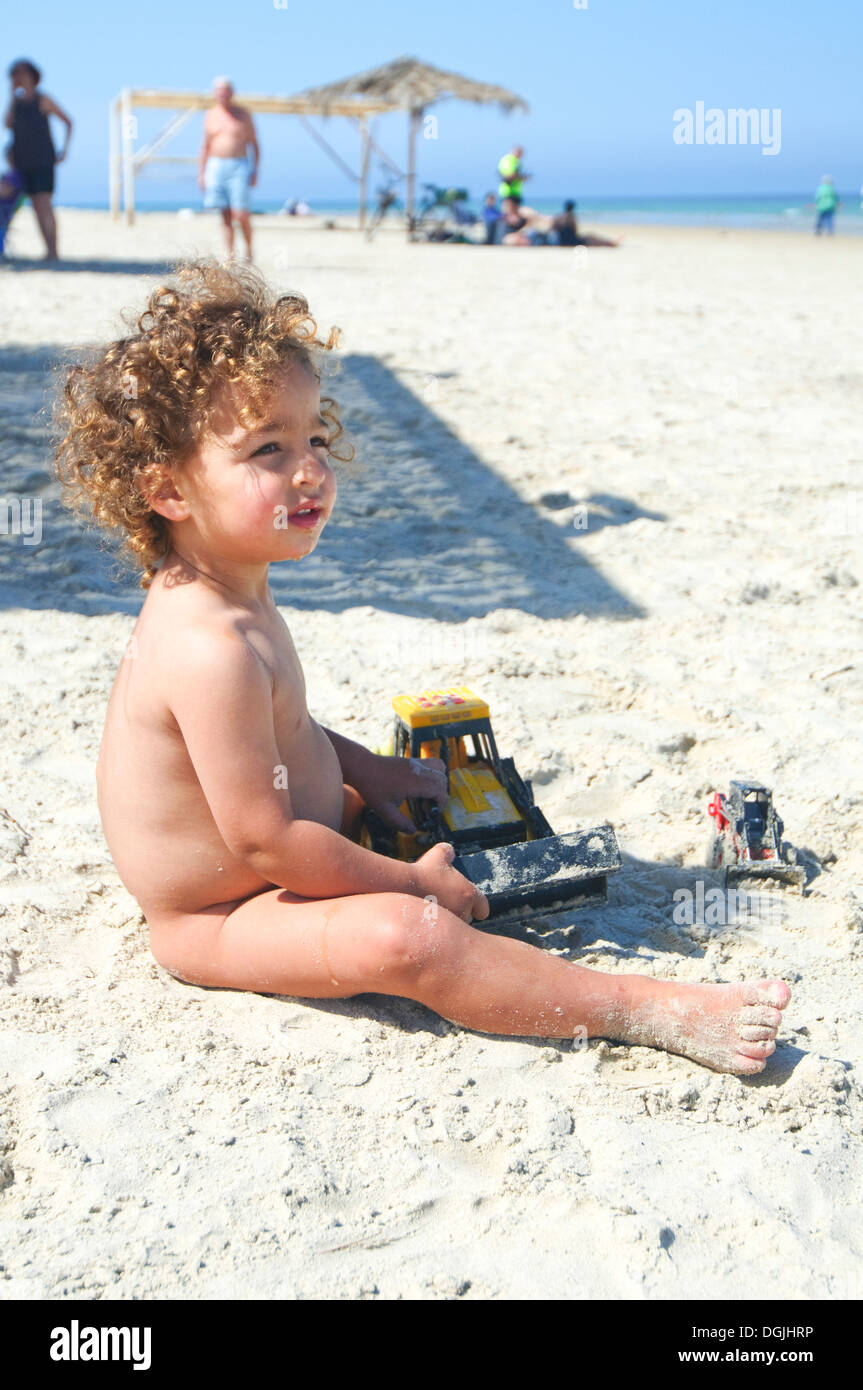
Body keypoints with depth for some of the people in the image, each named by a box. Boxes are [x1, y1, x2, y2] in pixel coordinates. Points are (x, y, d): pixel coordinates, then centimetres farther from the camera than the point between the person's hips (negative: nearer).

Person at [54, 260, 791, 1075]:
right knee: (406, 937, -29)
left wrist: (363, 767, 6)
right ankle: (655, 1013, -28)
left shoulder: (228, 591, 0)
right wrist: (410, 883, -19)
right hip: (215, 919, -11)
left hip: (250, 871, 11)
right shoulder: (213, 647, -32)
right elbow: (266, 844, -30)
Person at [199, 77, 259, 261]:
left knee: (241, 214, -11)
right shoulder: (211, 115, 11)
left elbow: (254, 143, 6)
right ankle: (229, 254, 2)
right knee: (225, 215, 0)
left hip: (239, 166, -3)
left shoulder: (243, 114, 4)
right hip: (216, 166, 3)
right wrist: (201, 172, 11)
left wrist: (255, 170, -3)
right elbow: (206, 146, 16)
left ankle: (249, 249, 9)